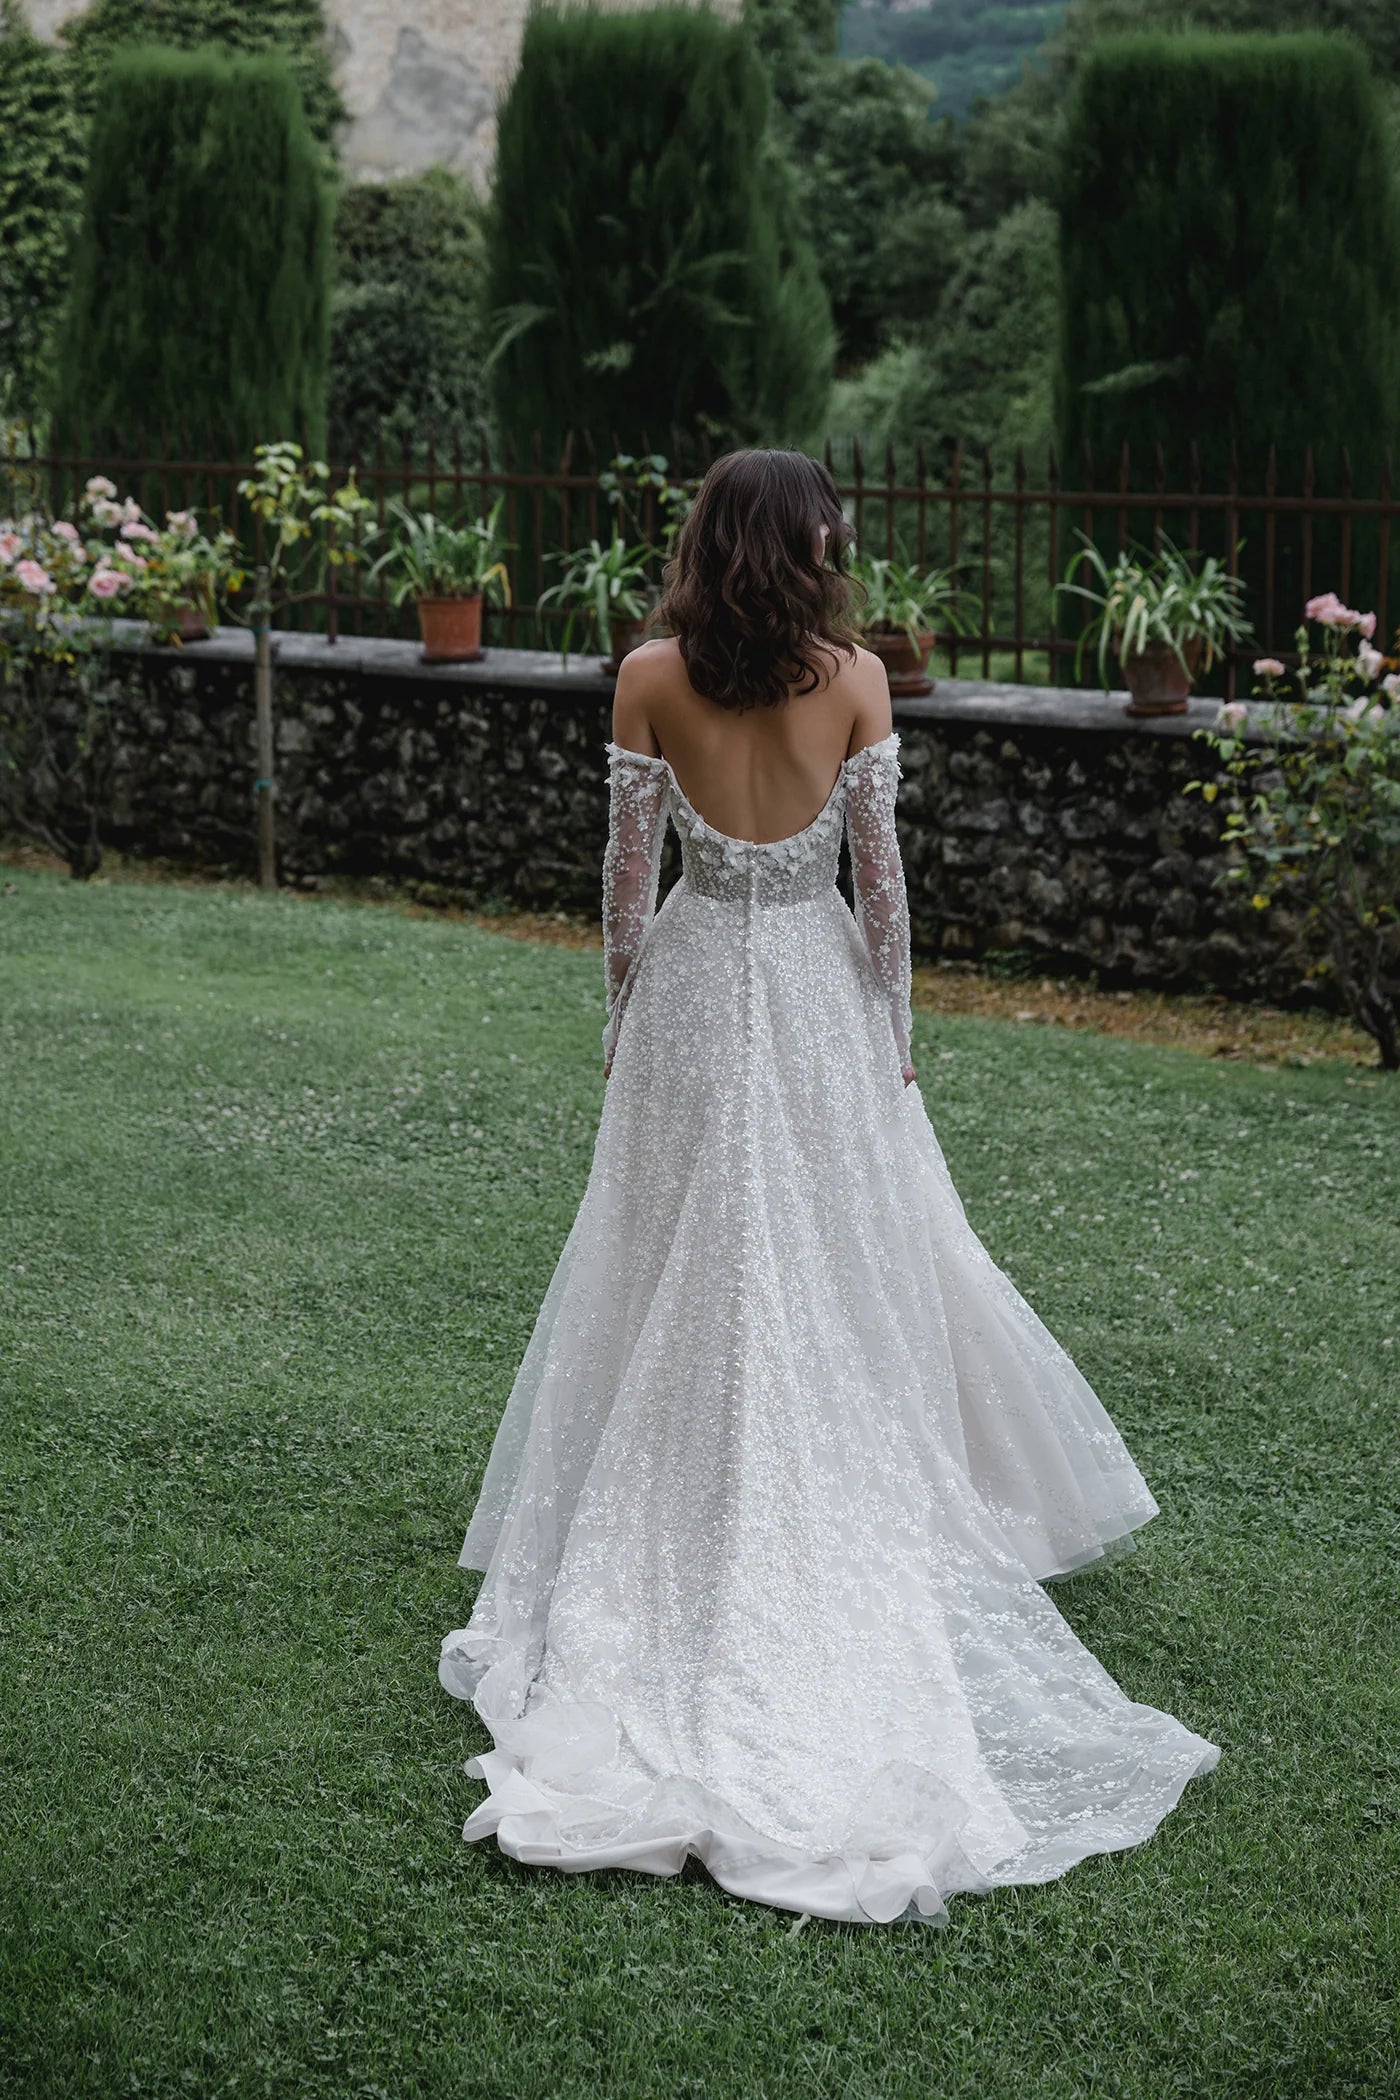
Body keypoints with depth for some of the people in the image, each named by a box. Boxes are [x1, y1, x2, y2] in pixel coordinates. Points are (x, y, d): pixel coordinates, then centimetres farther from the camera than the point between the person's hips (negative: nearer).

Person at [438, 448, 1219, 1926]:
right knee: (845, 1271, 11)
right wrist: (891, 1026, 5)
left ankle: (679, 1547, 17)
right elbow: (878, 871, -5)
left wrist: (622, 1019, 8)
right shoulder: (853, 679, -9)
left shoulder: (649, 678, -6)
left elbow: (628, 866, -3)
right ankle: (845, 1525, 17)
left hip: (694, 983, 1)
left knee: (683, 1275, 10)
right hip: (818, 988, -1)